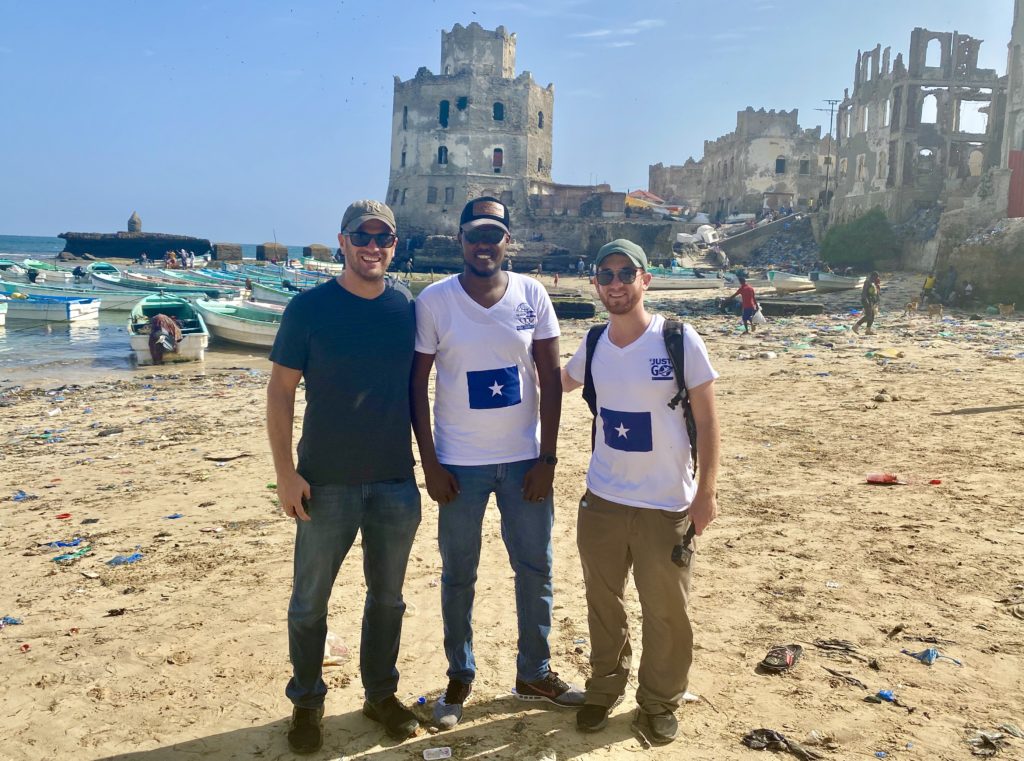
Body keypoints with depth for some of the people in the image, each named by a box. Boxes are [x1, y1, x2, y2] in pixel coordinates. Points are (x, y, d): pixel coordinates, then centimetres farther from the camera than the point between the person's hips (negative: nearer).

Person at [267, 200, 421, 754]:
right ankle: (306, 702, 30)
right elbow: (280, 391, -5)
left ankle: (381, 693, 34)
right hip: (326, 481, -2)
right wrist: (285, 472, -10)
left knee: (387, 596, 15)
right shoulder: (309, 308, -7)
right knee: (309, 600, 10)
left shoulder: (409, 309, 1)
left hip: (396, 480, 3)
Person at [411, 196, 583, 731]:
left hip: (524, 459, 2)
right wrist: (429, 462, -6)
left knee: (535, 569, 11)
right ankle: (459, 677, 28)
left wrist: (546, 458, -4)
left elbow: (550, 378, 0)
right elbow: (417, 382, -2)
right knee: (458, 574, 9)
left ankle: (534, 674, 29)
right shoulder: (434, 300, -5)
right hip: (460, 463, -1)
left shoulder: (533, 296, -1)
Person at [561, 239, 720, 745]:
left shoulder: (679, 339, -12)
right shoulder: (593, 345, 0)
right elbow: (561, 383, 21)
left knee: (665, 609, 9)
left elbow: (706, 419, -9)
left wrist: (706, 491, -10)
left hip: (666, 503, -3)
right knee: (602, 601, 17)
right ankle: (605, 685, 37)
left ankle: (659, 703, 29)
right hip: (602, 499, 4)